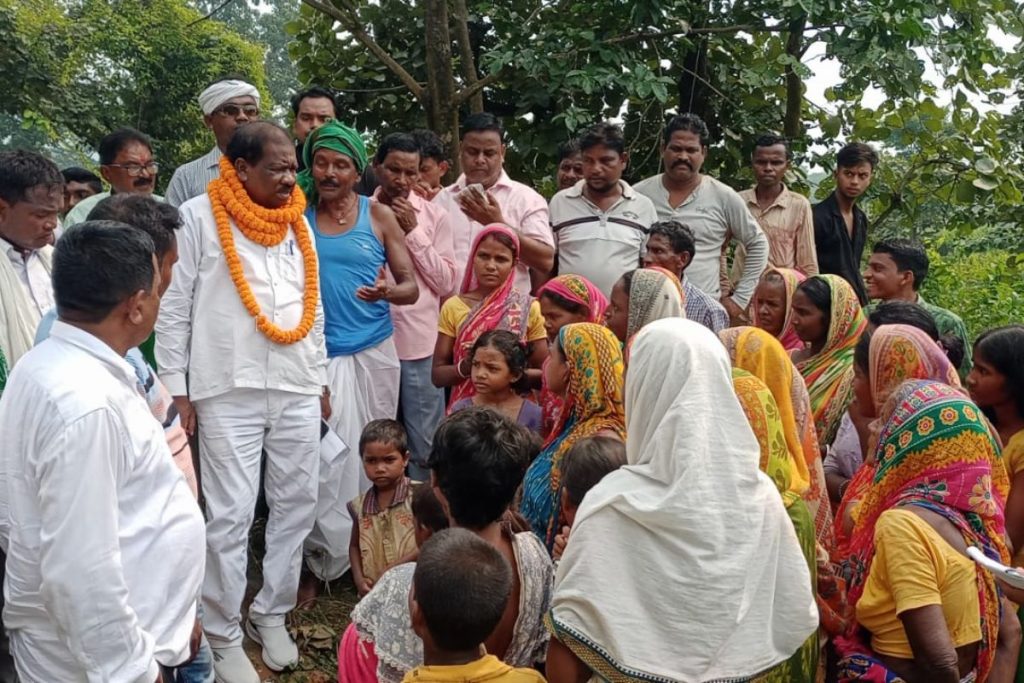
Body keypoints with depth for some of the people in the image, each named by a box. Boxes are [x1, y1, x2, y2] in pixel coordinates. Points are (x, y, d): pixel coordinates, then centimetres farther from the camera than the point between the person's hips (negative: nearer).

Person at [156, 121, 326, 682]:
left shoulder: (297, 220, 12)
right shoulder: (198, 216, -5)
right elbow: (174, 306, -3)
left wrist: (320, 379, 17)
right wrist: (176, 387, -5)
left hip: (297, 390, 5)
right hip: (228, 392, -5)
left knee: (296, 506, 11)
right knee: (230, 517, 0)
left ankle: (270, 614, 28)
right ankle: (224, 634, 16)